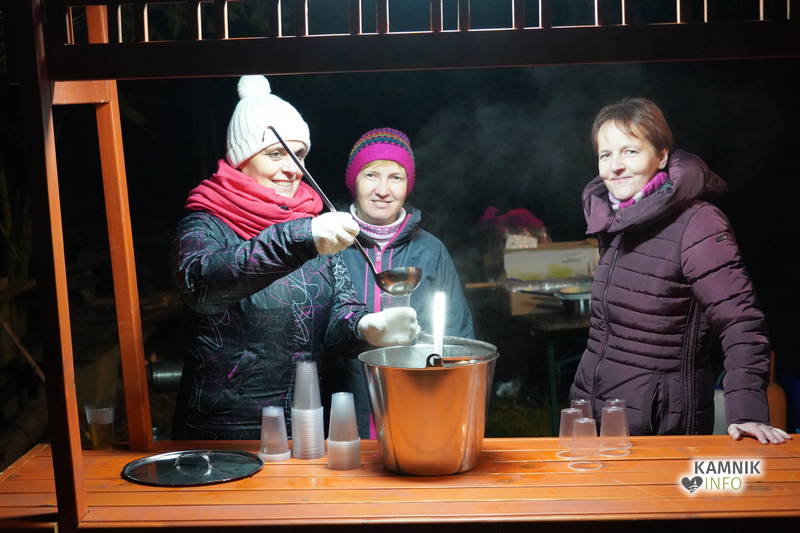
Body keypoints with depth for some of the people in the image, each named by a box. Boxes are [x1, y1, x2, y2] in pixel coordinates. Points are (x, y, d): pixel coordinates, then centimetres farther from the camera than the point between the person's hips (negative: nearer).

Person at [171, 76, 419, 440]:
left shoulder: (314, 226, 8)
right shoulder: (206, 224, -9)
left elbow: (339, 306, 1)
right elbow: (199, 281, -31)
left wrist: (364, 326, -23)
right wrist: (297, 239, -42)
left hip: (307, 420, 5)